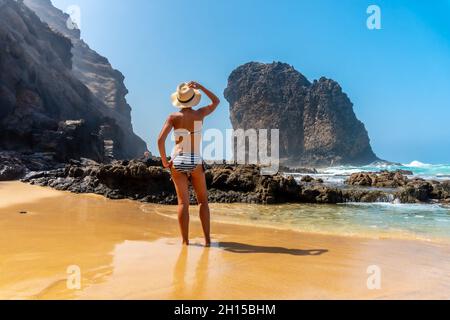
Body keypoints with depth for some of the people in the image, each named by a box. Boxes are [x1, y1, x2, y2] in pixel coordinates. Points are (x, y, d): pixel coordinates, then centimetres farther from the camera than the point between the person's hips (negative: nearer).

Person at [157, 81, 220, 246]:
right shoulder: (200, 114, 0)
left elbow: (160, 140, -11)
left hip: (177, 161, 1)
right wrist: (200, 87, 15)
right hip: (195, 162, 0)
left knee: (183, 202, 5)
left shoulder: (174, 117, -2)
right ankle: (207, 239, 9)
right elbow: (216, 101, 19)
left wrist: (164, 161, 0)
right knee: (203, 201, 12)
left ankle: (185, 240, 6)